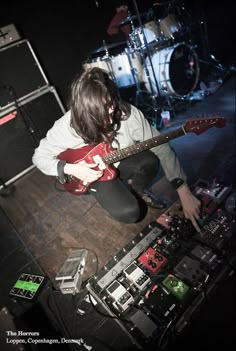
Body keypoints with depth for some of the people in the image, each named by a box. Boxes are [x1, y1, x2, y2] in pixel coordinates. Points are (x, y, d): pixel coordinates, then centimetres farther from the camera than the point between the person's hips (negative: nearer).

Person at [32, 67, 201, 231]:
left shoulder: (126, 112, -26)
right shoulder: (66, 127, -28)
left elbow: (160, 146, -23)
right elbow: (40, 157, -12)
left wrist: (184, 192, -26)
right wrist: (70, 169, -31)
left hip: (122, 161, 2)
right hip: (93, 172, -2)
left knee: (150, 161, -31)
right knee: (128, 212, -24)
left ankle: (136, 191, 2)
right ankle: (122, 193, 13)